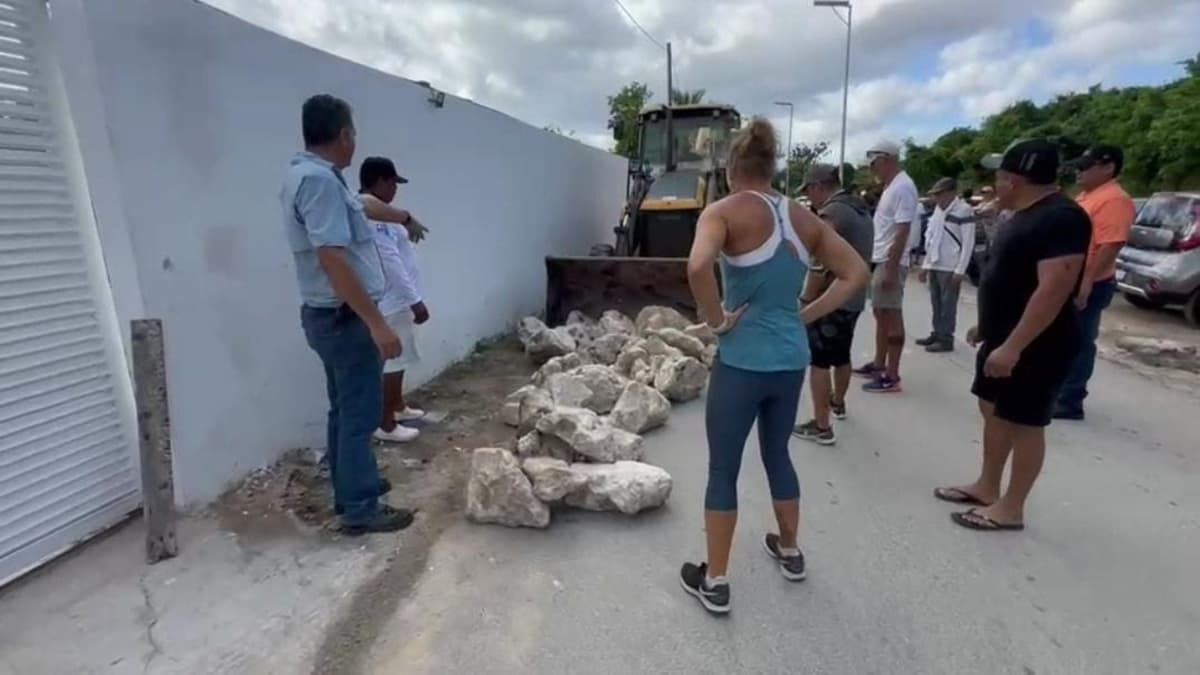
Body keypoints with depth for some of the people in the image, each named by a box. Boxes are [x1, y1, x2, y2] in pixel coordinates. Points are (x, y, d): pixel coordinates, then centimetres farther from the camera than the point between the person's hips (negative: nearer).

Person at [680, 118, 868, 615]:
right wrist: (807, 315, 7)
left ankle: (715, 582, 21)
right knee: (777, 454, 25)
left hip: (742, 361, -6)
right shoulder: (805, 218, 7)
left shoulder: (725, 211, -11)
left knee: (723, 469, 8)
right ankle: (789, 553, 43)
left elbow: (697, 267, -30)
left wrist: (717, 320, -15)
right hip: (792, 360, 6)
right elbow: (856, 273, 10)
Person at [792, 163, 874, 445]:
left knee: (819, 361, -4)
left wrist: (808, 300, -15)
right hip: (855, 298, 9)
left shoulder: (831, 212, -17)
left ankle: (821, 427, -2)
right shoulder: (861, 210, 14)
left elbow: (820, 265, -22)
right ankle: (838, 403, 44)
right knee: (841, 356, 24)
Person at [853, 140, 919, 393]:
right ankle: (879, 364, 27)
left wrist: (891, 269, -24)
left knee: (892, 317, -6)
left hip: (890, 263, -10)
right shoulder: (891, 186, 16)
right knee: (881, 314, 16)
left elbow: (903, 232, -21)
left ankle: (892, 376, 0)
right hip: (880, 261, 10)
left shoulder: (902, 187, -15)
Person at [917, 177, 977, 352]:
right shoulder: (938, 209, 13)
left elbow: (968, 243, -13)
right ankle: (937, 334, 22)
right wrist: (926, 265, 16)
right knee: (936, 303, 12)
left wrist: (960, 270, -16)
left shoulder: (964, 211, -10)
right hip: (935, 266, 7)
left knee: (948, 305, -1)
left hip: (950, 268, -7)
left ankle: (946, 339, 5)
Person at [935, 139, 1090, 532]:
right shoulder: (1025, 215, 11)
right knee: (993, 410, 16)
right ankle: (986, 488, 30)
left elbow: (1054, 289, -28)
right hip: (1003, 338, 10)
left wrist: (1013, 347, -29)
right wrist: (987, 327, 22)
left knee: (1023, 423, 1)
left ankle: (1011, 509, 15)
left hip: (1034, 345, -10)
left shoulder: (1061, 218, -20)